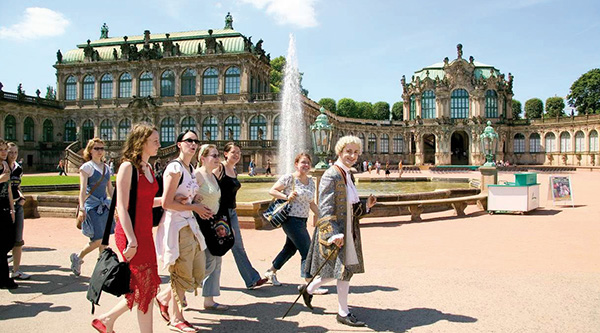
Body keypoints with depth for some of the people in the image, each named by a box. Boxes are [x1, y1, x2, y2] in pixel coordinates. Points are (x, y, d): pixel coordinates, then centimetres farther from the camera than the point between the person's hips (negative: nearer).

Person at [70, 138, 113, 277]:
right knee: (98, 240, -8)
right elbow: (83, 189, -11)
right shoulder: (86, 167, -4)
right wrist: (82, 208, -20)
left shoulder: (106, 167, 13)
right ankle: (77, 257, 17)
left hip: (104, 206, 6)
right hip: (92, 206, -6)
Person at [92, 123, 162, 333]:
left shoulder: (148, 168, 13)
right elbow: (122, 206, -17)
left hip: (145, 233, 9)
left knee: (147, 287, 13)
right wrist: (131, 240, -22)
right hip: (131, 233, -9)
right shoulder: (128, 167, -12)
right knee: (145, 287, 0)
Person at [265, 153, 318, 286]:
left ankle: (271, 272, 38)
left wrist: (318, 213, 4)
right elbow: (272, 191, -7)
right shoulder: (289, 178, -10)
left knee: (290, 248, 20)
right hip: (291, 219, -8)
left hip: (302, 221, 8)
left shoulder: (311, 182, 11)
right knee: (307, 251, -10)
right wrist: (286, 197, -18)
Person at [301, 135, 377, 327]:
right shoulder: (331, 176, -16)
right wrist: (334, 234, -27)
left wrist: (366, 205, 1)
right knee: (345, 269, -2)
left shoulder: (348, 175, 12)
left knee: (345, 269, 14)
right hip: (335, 232, -9)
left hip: (348, 231, 9)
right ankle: (343, 313, 15)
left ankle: (309, 289, 33)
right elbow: (326, 209, -21)